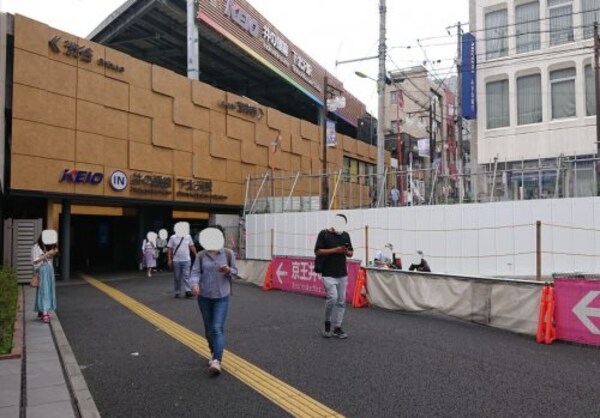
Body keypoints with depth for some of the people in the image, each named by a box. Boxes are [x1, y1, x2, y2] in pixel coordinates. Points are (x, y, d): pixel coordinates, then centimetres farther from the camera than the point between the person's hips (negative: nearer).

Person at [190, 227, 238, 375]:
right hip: (204, 297, 2)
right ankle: (214, 353, 36)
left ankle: (217, 361, -16)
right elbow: (195, 272, -9)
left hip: (222, 297, -2)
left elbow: (235, 271, 4)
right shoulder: (201, 255, -3)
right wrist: (194, 285, -29)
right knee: (209, 328, 14)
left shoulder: (228, 253, -4)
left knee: (218, 328, -12)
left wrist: (228, 270, -19)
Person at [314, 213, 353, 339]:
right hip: (328, 274, -5)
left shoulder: (345, 235, 11)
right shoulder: (324, 234, -4)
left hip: (342, 274, 6)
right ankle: (327, 322, 7)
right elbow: (318, 251, -10)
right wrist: (335, 250, -17)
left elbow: (351, 253, 15)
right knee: (332, 297, -17)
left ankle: (337, 328, 15)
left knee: (341, 301, 6)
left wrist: (346, 252, -8)